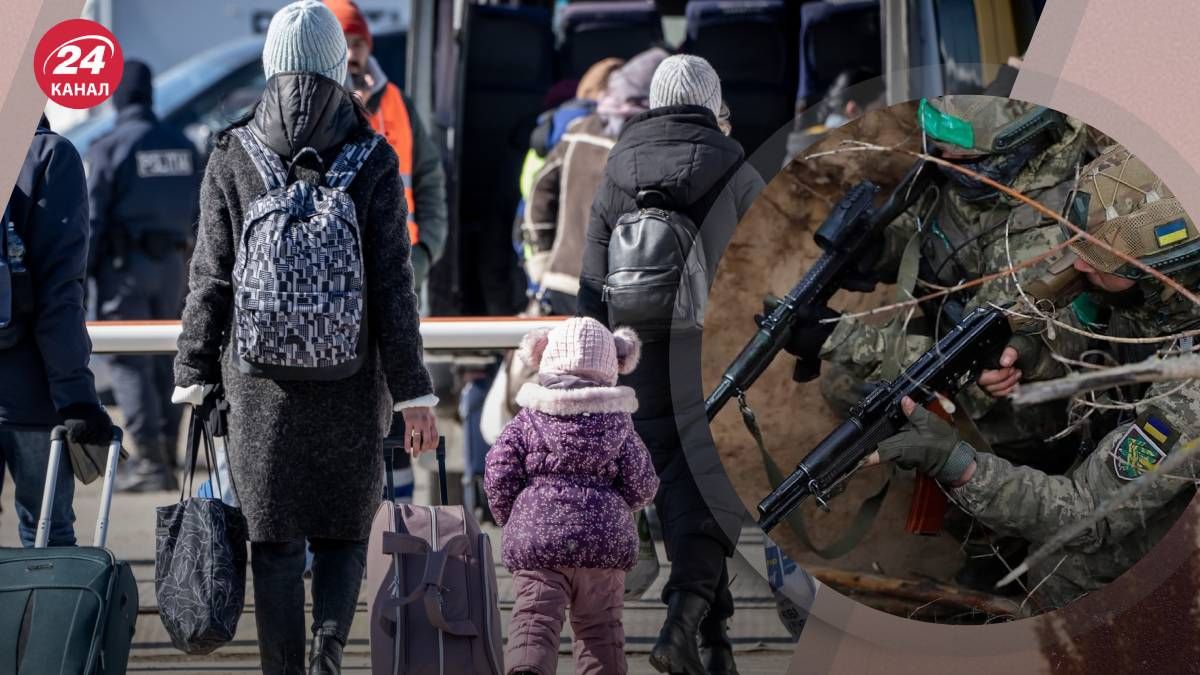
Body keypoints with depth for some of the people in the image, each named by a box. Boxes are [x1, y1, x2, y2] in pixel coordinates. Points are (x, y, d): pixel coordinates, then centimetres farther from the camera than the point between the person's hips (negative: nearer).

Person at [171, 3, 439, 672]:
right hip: (350, 387, 0)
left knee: (275, 540, 7)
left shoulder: (232, 158, -2)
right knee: (345, 529, 12)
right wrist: (412, 392, -2)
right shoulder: (373, 160, -5)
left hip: (260, 380, 0)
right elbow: (393, 285, -5)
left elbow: (211, 278, -1)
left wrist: (195, 376, 6)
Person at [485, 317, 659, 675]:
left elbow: (499, 474, -1)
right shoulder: (617, 423, 6)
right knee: (600, 627, 11)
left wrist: (509, 517, 16)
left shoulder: (527, 421, 4)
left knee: (534, 620, -9)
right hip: (604, 537, 1)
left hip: (536, 538, -1)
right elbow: (641, 485, 5)